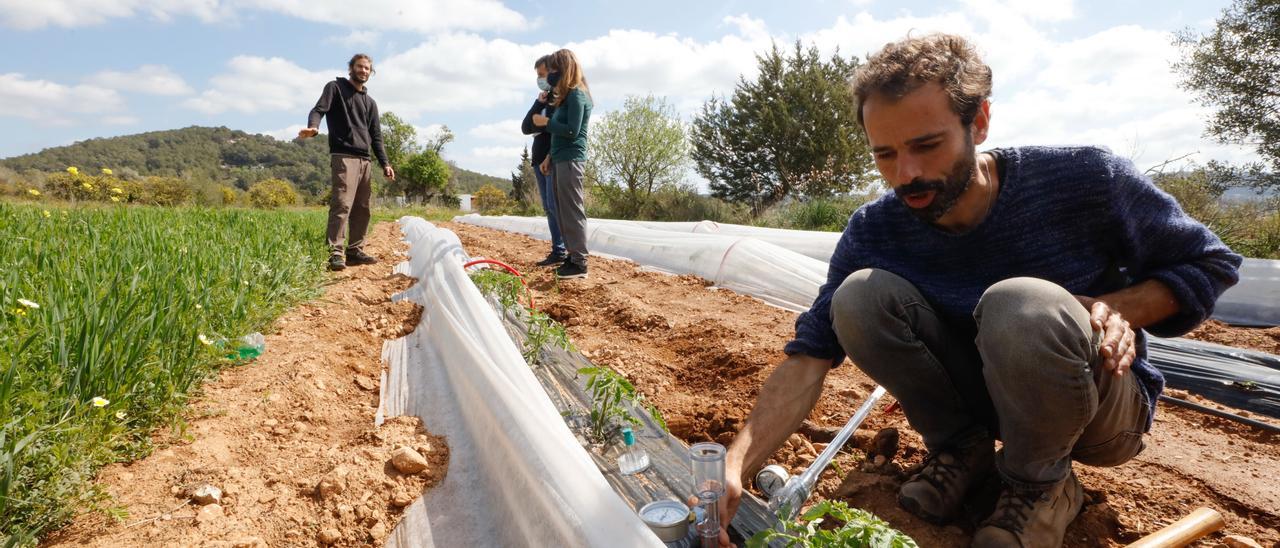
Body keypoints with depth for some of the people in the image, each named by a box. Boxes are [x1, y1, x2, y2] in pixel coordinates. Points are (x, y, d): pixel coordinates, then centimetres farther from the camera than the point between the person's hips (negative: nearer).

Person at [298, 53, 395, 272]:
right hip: (343, 157, -7)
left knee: (362, 208, 6)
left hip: (364, 160, 7)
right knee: (342, 204, -17)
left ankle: (355, 251, 12)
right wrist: (313, 127, -31)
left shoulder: (370, 102, 24)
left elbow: (376, 136, 21)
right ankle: (336, 253, -21)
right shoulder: (335, 88, 8)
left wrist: (384, 163, 9)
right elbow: (319, 109, -8)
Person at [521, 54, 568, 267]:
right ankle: (559, 251, 11)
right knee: (549, 209, 7)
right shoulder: (544, 101, 19)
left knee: (556, 206, -11)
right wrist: (538, 103, -3)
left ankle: (573, 252, -8)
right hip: (540, 159, 8)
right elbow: (526, 128, 9)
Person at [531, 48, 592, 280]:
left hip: (571, 160, -9)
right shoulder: (568, 95, 19)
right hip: (561, 159, 9)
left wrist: (546, 122, -7)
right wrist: (550, 157, 18)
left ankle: (580, 263, -5)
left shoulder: (576, 95, -10)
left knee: (572, 211, -8)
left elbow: (572, 131, -17)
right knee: (562, 211, 9)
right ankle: (573, 256, 15)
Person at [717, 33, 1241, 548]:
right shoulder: (872, 233, -16)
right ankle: (961, 449, -2)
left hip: (1104, 404, -2)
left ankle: (1041, 482, -7)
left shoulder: (1082, 180, -20)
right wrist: (735, 465, -36)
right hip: (982, 398, 2)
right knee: (861, 293, -23)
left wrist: (1120, 308, -25)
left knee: (1020, 304, -36)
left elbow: (1210, 263, -4)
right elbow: (809, 356, -22)